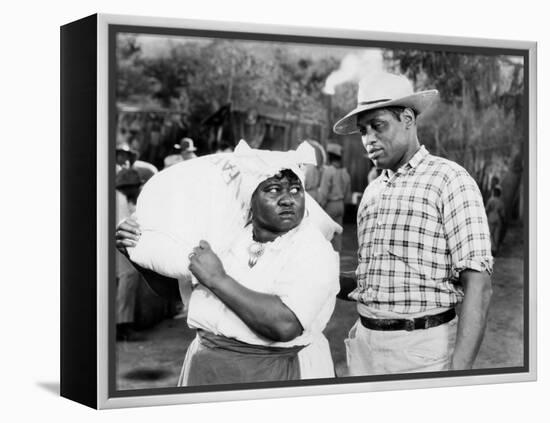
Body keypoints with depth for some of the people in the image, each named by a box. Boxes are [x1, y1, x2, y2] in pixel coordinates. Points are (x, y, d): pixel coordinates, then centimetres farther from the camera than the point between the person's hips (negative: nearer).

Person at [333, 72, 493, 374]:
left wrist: (459, 370, -23)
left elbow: (478, 285, -15)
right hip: (366, 346, 6)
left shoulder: (449, 180, -7)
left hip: (423, 349, -6)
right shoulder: (372, 192, 15)